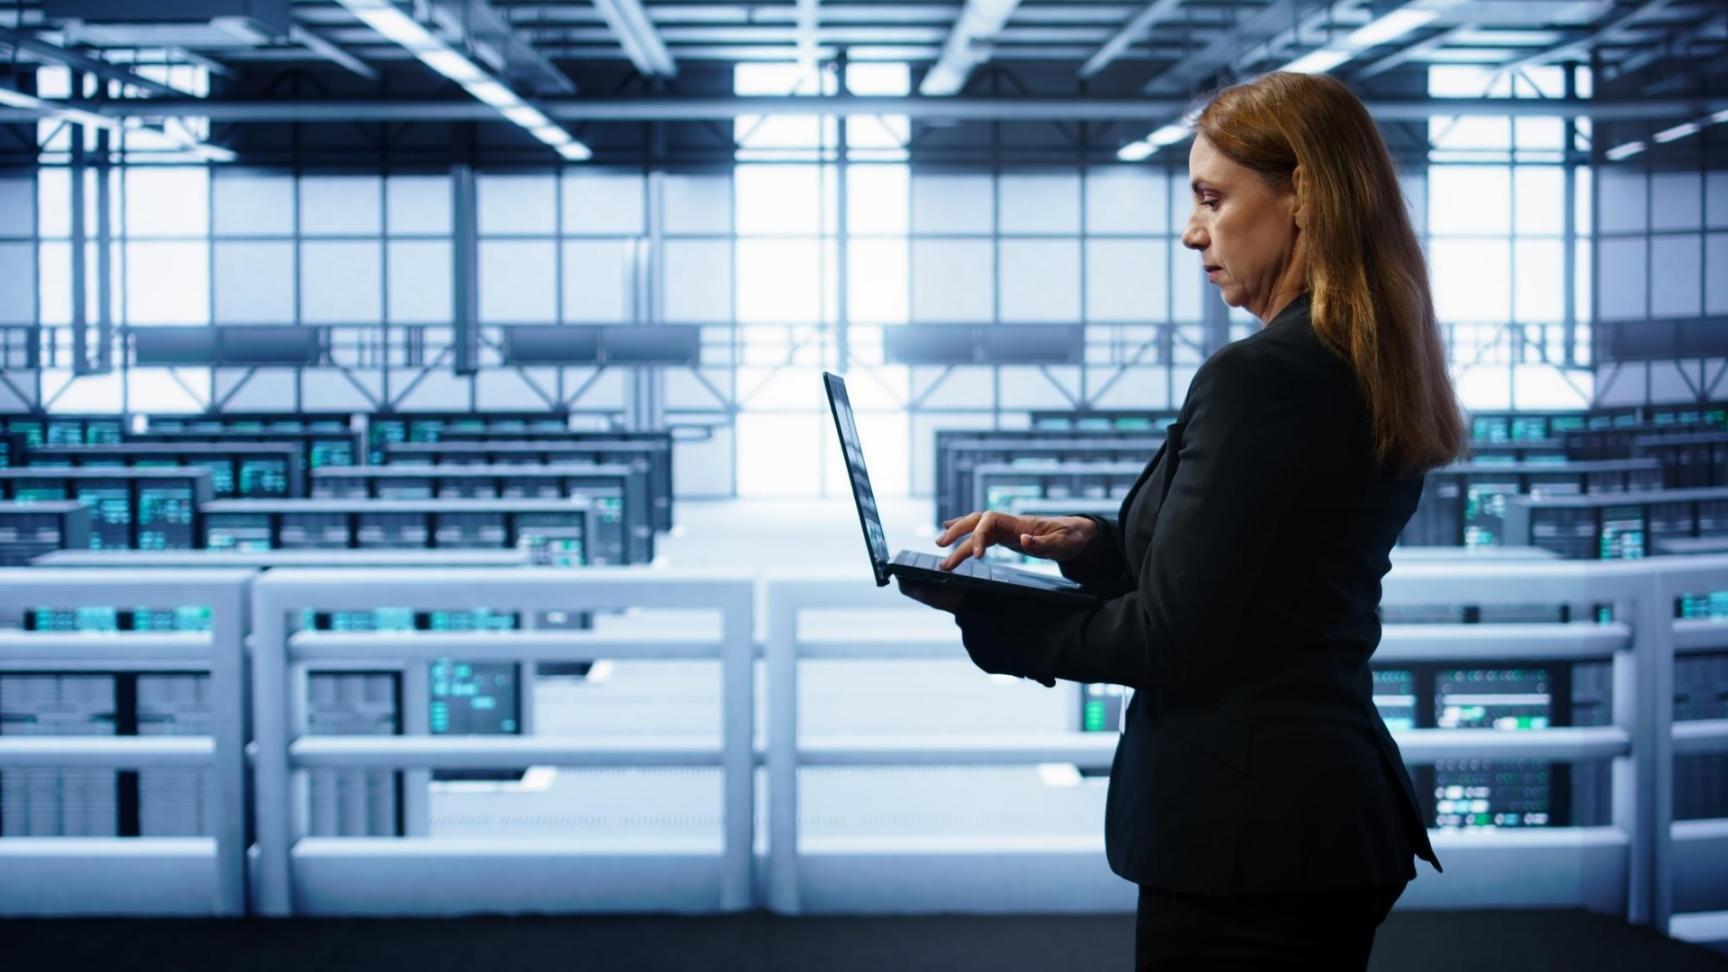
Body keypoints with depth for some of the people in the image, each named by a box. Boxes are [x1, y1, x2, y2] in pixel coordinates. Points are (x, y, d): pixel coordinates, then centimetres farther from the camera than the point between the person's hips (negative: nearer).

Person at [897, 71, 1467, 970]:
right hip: (1339, 807, 9)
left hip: (1241, 830, -9)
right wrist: (1090, 543, 8)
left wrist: (982, 614, -6)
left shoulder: (1258, 378, -20)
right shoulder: (1373, 374, 9)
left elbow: (1165, 640, -18)